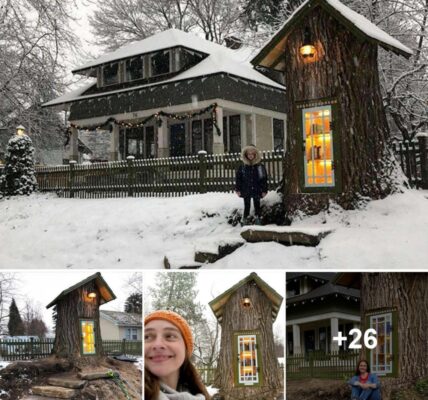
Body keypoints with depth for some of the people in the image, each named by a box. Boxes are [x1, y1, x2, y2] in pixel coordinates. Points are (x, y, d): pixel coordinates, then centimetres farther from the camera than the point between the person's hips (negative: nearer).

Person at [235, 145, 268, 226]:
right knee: (246, 206, 6)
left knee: (257, 205, 7)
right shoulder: (242, 166, 0)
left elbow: (264, 178, 0)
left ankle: (257, 219, 14)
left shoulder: (260, 166, -2)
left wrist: (264, 190, -3)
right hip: (246, 191, 1)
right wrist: (238, 189, -1)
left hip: (256, 190, 0)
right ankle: (245, 220, 13)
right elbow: (238, 178, 4)